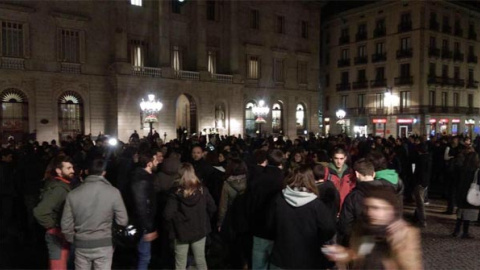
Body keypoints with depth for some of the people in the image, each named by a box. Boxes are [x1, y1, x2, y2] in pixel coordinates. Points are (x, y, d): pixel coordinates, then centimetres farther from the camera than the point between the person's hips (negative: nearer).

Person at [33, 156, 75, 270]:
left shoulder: (62, 186, 8)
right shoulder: (58, 188, -22)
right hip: (58, 236, -9)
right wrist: (54, 228, -19)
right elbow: (40, 212, -32)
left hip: (61, 235, 9)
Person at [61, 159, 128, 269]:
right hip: (104, 245, -2)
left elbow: (66, 225, -3)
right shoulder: (113, 192, -14)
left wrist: (74, 240, 15)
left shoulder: (73, 194, -8)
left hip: (81, 245, 2)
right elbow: (122, 221, -9)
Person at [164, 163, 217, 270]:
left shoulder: (176, 194, -16)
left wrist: (178, 219, 1)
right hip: (200, 230, 2)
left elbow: (168, 215, -19)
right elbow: (212, 208, -2)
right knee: (201, 260, 17)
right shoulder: (203, 190, -8)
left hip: (182, 231, -2)